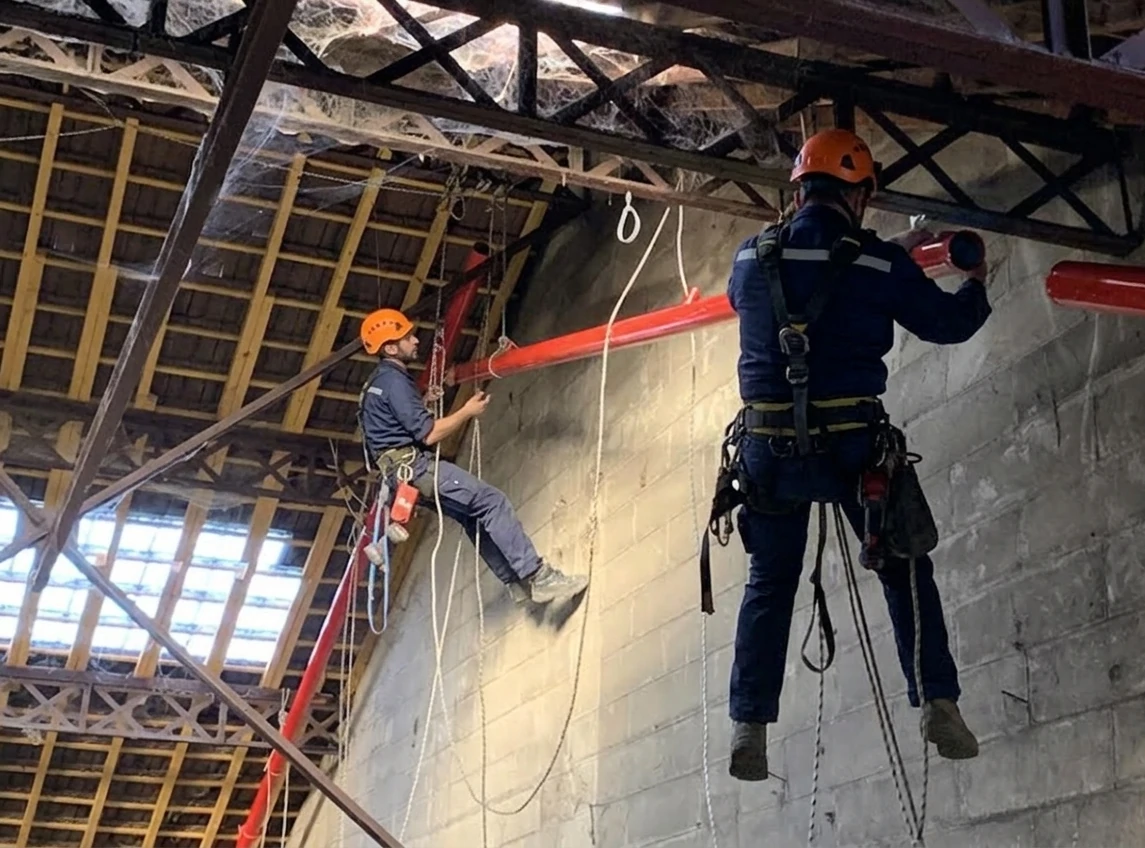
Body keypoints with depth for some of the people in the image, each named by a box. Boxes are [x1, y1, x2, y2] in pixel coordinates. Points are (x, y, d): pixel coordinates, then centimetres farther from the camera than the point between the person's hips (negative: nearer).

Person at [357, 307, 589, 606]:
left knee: (473, 515, 13)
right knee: (492, 501, -13)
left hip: (406, 470, 11)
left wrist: (424, 401, 26)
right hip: (415, 467, -11)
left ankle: (516, 582, 10)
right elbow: (428, 433, -18)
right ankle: (538, 577, -18)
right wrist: (467, 412, -7)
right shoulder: (394, 381, -15)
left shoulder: (380, 381, 18)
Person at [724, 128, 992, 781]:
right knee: (905, 572, 14)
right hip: (851, 449, -3)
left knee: (770, 584, 14)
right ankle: (938, 702, 9)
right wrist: (978, 287, 28)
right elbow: (948, 324, 5)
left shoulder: (752, 258, 3)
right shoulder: (878, 265, -7)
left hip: (769, 450, 3)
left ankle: (750, 725, 10)